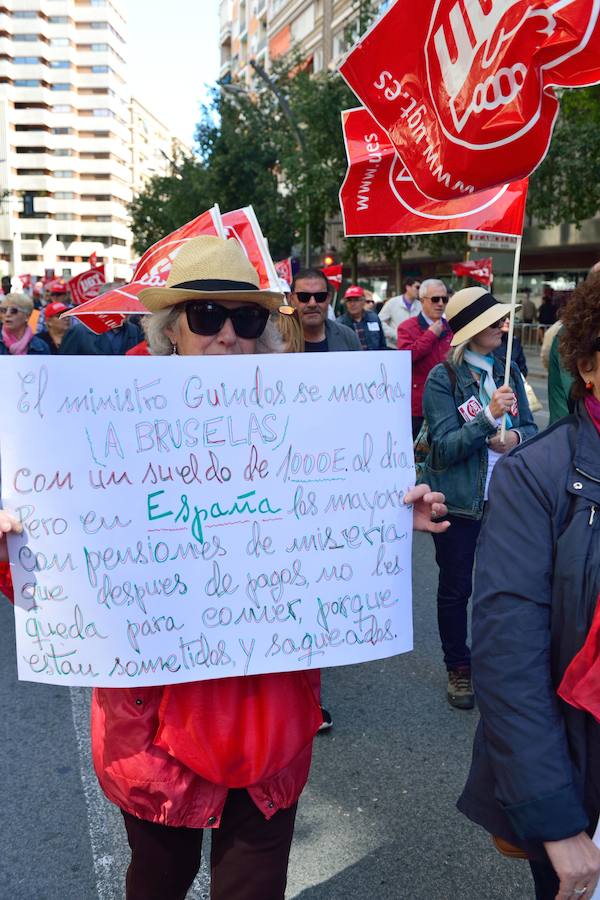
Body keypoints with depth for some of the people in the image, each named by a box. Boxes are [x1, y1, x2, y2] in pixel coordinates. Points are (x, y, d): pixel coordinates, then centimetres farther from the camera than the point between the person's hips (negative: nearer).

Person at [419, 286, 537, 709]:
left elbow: (531, 429, 8)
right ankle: (459, 669, 28)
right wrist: (489, 417, -28)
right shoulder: (443, 378, -10)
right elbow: (444, 447, -16)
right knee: (456, 588, 10)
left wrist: (515, 437, -15)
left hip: (504, 499, 4)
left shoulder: (508, 372, 4)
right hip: (459, 501, -4)